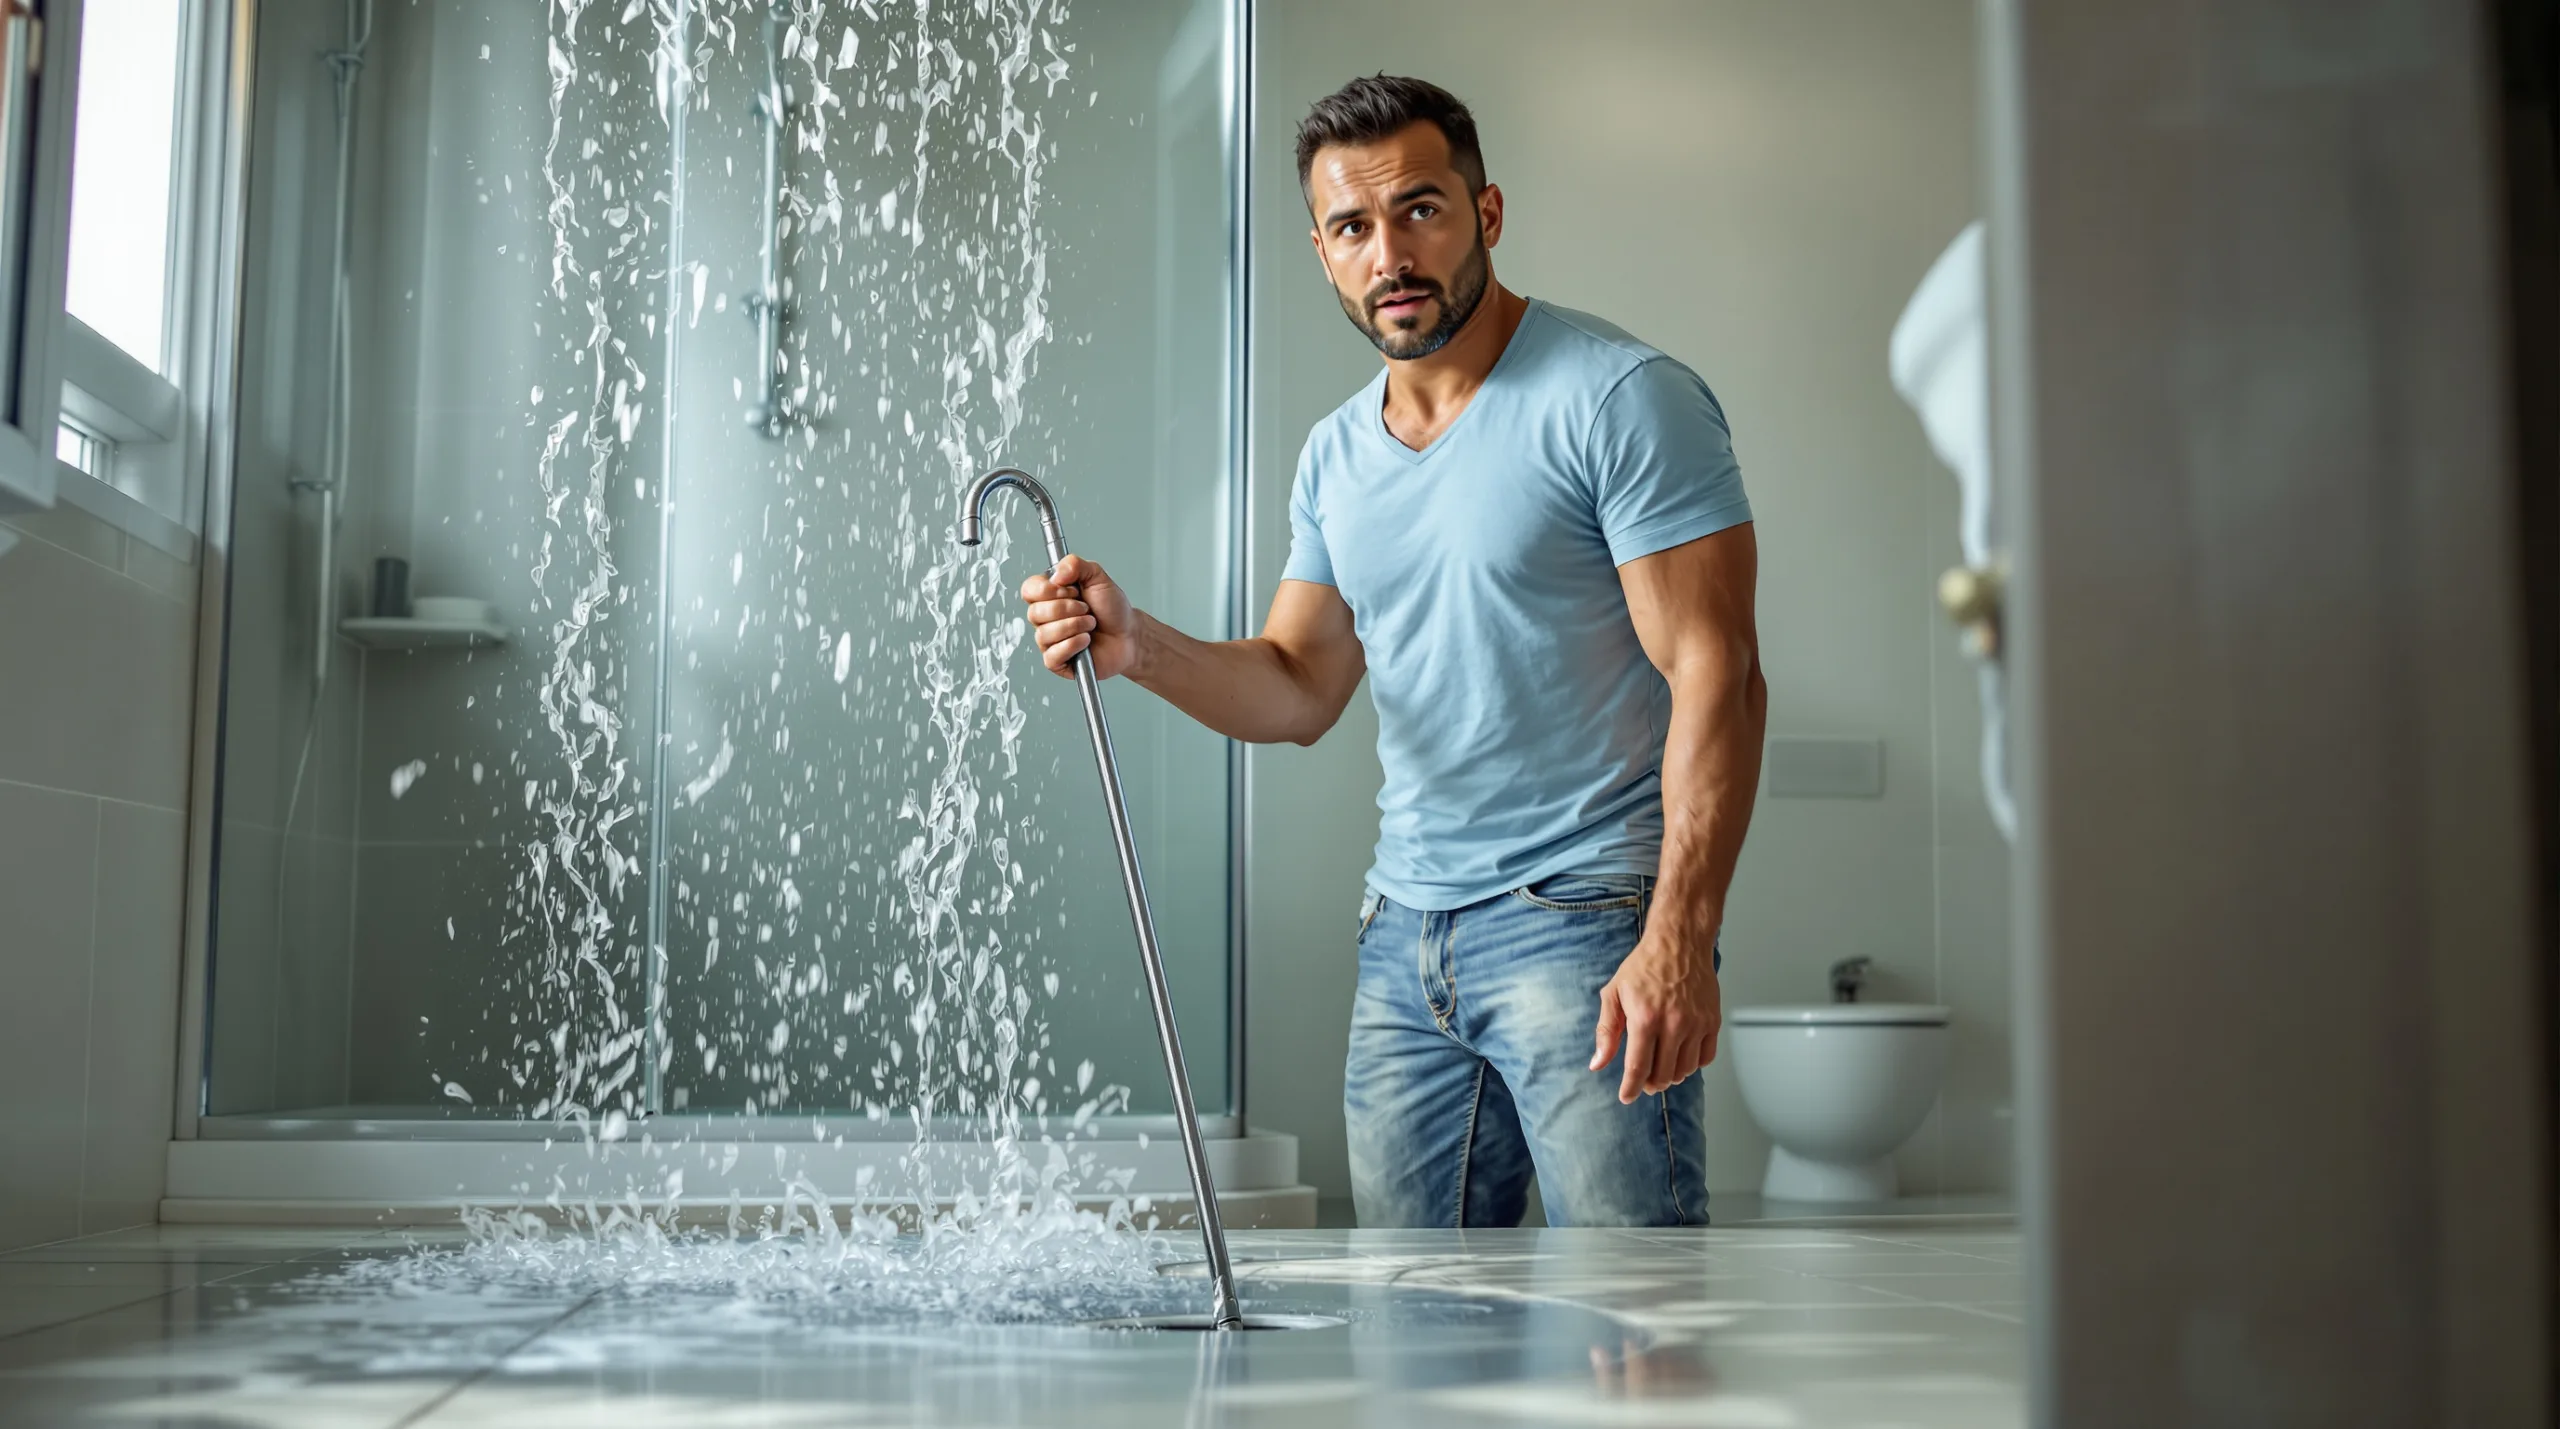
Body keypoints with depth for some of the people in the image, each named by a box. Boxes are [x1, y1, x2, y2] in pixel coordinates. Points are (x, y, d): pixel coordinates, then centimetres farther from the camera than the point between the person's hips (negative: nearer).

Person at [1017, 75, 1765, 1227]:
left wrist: (1679, 938, -23)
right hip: (1405, 933, 7)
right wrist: (1137, 646, -3)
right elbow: (1297, 688, 17)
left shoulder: (1621, 399, -8)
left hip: (1585, 916, -6)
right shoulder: (1336, 455, 14)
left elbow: (1715, 675, -14)